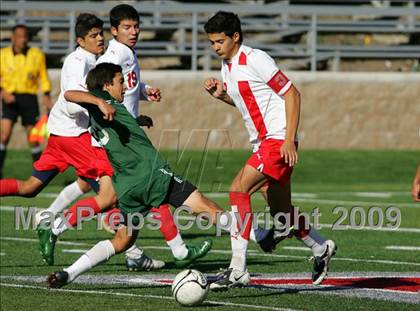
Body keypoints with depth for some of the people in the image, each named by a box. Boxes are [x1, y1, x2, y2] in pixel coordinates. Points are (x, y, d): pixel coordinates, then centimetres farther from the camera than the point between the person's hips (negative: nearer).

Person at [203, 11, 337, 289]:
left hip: (278, 139, -9)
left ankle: (238, 270, -23)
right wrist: (219, 94, 6)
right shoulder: (227, 66, 11)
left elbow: (292, 94, -14)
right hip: (263, 142, 9)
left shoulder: (255, 59, -15)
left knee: (238, 188, -20)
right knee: (280, 210, 15)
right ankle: (321, 249, 40)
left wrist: (289, 140, -19)